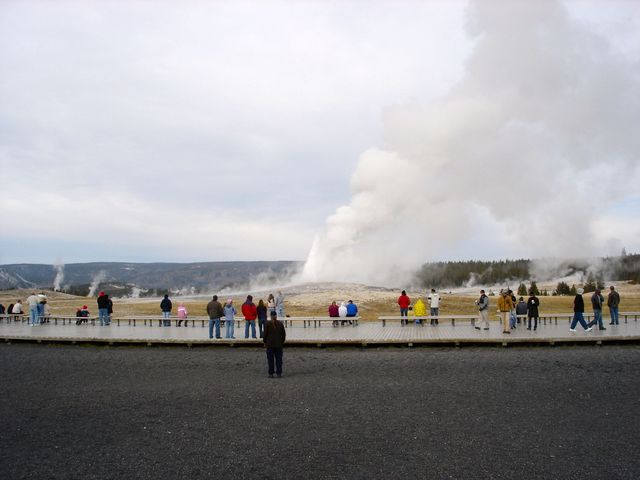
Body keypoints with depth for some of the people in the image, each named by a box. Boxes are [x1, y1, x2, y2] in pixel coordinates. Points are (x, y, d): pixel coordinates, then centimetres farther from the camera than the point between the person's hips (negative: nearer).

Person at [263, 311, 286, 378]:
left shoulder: (267, 323, -7)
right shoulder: (280, 323, 0)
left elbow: (265, 334, -5)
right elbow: (284, 334, 4)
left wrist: (265, 342, 7)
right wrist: (282, 341, 16)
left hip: (270, 344, -2)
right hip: (279, 344, 2)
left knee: (270, 359, 4)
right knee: (279, 359, 7)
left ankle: (271, 374, 5)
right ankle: (279, 373, 7)